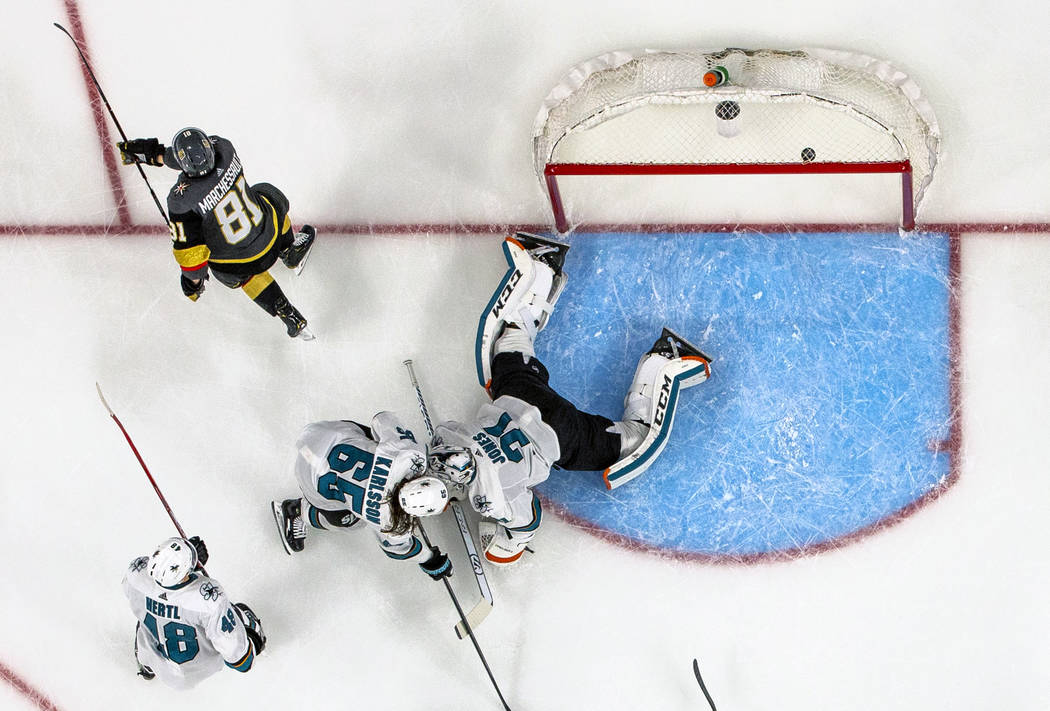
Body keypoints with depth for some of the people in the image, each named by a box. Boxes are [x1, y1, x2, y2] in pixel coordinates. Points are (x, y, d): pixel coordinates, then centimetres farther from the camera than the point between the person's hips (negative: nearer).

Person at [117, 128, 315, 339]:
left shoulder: (181, 199, -31)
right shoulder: (224, 148, -22)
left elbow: (188, 248, -21)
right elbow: (202, 154, 2)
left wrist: (194, 280, -1)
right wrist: (153, 152, 3)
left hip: (235, 260, -2)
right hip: (270, 233, 3)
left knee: (246, 274, 36)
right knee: (271, 197, 36)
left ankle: (292, 318, 35)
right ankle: (291, 252, 55)